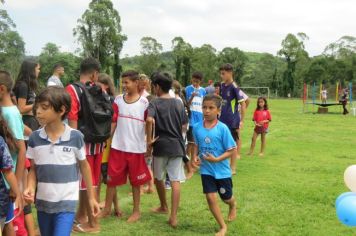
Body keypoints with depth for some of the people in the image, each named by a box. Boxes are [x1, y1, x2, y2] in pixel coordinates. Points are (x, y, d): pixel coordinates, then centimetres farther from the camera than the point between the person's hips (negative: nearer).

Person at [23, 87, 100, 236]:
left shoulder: (75, 137, -11)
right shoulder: (34, 138, -4)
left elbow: (84, 166, 2)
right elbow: (33, 169, 6)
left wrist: (91, 197, 6)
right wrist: (30, 188, -14)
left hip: (67, 203, -4)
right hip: (42, 202, 4)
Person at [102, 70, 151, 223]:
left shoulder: (144, 102, -5)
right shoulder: (118, 100, 3)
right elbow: (113, 122, 6)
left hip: (136, 148, -2)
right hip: (118, 147, 3)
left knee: (135, 181, 10)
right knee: (112, 178, 9)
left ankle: (136, 211, 24)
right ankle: (107, 208, 25)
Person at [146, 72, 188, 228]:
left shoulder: (154, 103, -6)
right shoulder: (179, 103, 7)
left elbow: (149, 120, -26)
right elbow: (184, 126, 11)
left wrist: (149, 139, -17)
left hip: (161, 145, -2)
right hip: (177, 146, 3)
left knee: (158, 178, 20)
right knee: (175, 181, -2)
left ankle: (164, 207, 37)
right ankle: (173, 217, -8)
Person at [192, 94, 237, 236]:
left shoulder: (223, 128, -18)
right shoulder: (197, 127, -6)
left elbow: (231, 150, -14)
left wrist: (217, 159, -26)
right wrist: (195, 157, -9)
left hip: (222, 170, -2)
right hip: (206, 170, 2)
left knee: (226, 198, 16)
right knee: (210, 198, -4)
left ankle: (233, 205, 54)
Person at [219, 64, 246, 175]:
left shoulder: (234, 87, -15)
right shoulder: (222, 86, 5)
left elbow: (243, 104, -14)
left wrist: (242, 121, -15)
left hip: (232, 121, -6)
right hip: (222, 120, 6)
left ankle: (233, 168, 16)